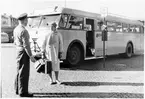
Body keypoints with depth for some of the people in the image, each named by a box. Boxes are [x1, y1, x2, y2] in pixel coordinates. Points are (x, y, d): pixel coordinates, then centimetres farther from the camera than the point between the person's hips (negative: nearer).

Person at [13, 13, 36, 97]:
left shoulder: (16, 29, 9)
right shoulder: (24, 31, -20)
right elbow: (26, 45, -23)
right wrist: (31, 56, -20)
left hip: (18, 52, 10)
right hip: (24, 53, -10)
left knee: (19, 72, 18)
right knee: (24, 73, -2)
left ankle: (18, 90, 28)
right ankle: (23, 92, 5)